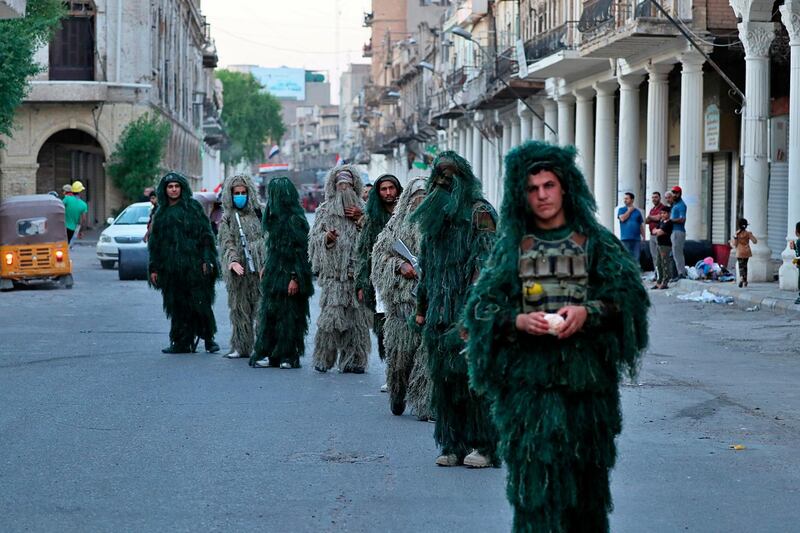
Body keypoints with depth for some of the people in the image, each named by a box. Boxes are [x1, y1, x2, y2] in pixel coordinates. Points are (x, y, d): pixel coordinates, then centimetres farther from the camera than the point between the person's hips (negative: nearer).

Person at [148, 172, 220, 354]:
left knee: (200, 303, -5)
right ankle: (181, 343, 5)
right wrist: (154, 268, 9)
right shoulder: (161, 213, 16)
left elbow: (206, 234, -1)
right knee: (177, 305, 2)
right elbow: (154, 242, 17)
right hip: (171, 267, 4)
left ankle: (209, 339, 5)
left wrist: (206, 260, -10)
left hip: (193, 263, -4)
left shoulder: (192, 207, 4)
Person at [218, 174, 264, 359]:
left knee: (262, 308, -7)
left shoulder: (259, 213, 6)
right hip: (238, 271, 2)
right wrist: (233, 261, -17)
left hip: (259, 268, -2)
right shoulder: (227, 218, 12)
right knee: (239, 309, 4)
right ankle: (241, 347, 10)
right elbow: (227, 243, 2)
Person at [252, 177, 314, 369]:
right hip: (273, 275, 8)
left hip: (287, 275, -8)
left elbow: (300, 251, -16)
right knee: (269, 313, 7)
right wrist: (265, 267, 17)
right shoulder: (274, 218, 13)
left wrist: (295, 278, -19)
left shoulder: (295, 220, -13)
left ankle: (289, 356, 3)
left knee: (289, 315, -3)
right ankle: (267, 354, 11)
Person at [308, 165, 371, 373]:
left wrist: (361, 221, -6)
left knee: (356, 316, -3)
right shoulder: (324, 211, 12)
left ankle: (353, 359, 3)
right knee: (330, 314, -9)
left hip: (356, 271, 1)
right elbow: (313, 239, 8)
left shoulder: (362, 210, 12)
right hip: (333, 272, -1)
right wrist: (325, 238, -11)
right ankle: (324, 358, 0)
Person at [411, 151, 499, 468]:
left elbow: (486, 261, -12)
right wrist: (422, 308, 19)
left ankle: (483, 445, -3)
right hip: (440, 309, 7)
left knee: (472, 373, -8)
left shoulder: (478, 212, -4)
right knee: (443, 376, 4)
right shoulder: (433, 216, 18)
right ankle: (453, 445, 8)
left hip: (468, 309, -7)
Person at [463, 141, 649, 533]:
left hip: (586, 374, 0)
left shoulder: (595, 241, 8)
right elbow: (482, 306, 6)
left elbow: (629, 293, 0)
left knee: (586, 470, 3)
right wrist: (518, 321, -14)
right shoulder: (511, 246, 10)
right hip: (528, 377, 0)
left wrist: (588, 311, -17)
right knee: (535, 470, -8)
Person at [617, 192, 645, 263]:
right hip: (625, 238, -2)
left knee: (636, 259, 0)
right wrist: (629, 210, -2)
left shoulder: (637, 211, 12)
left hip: (636, 238, 2)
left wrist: (643, 237, 8)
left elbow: (641, 226, 14)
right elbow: (622, 218, -11)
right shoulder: (621, 210, 8)